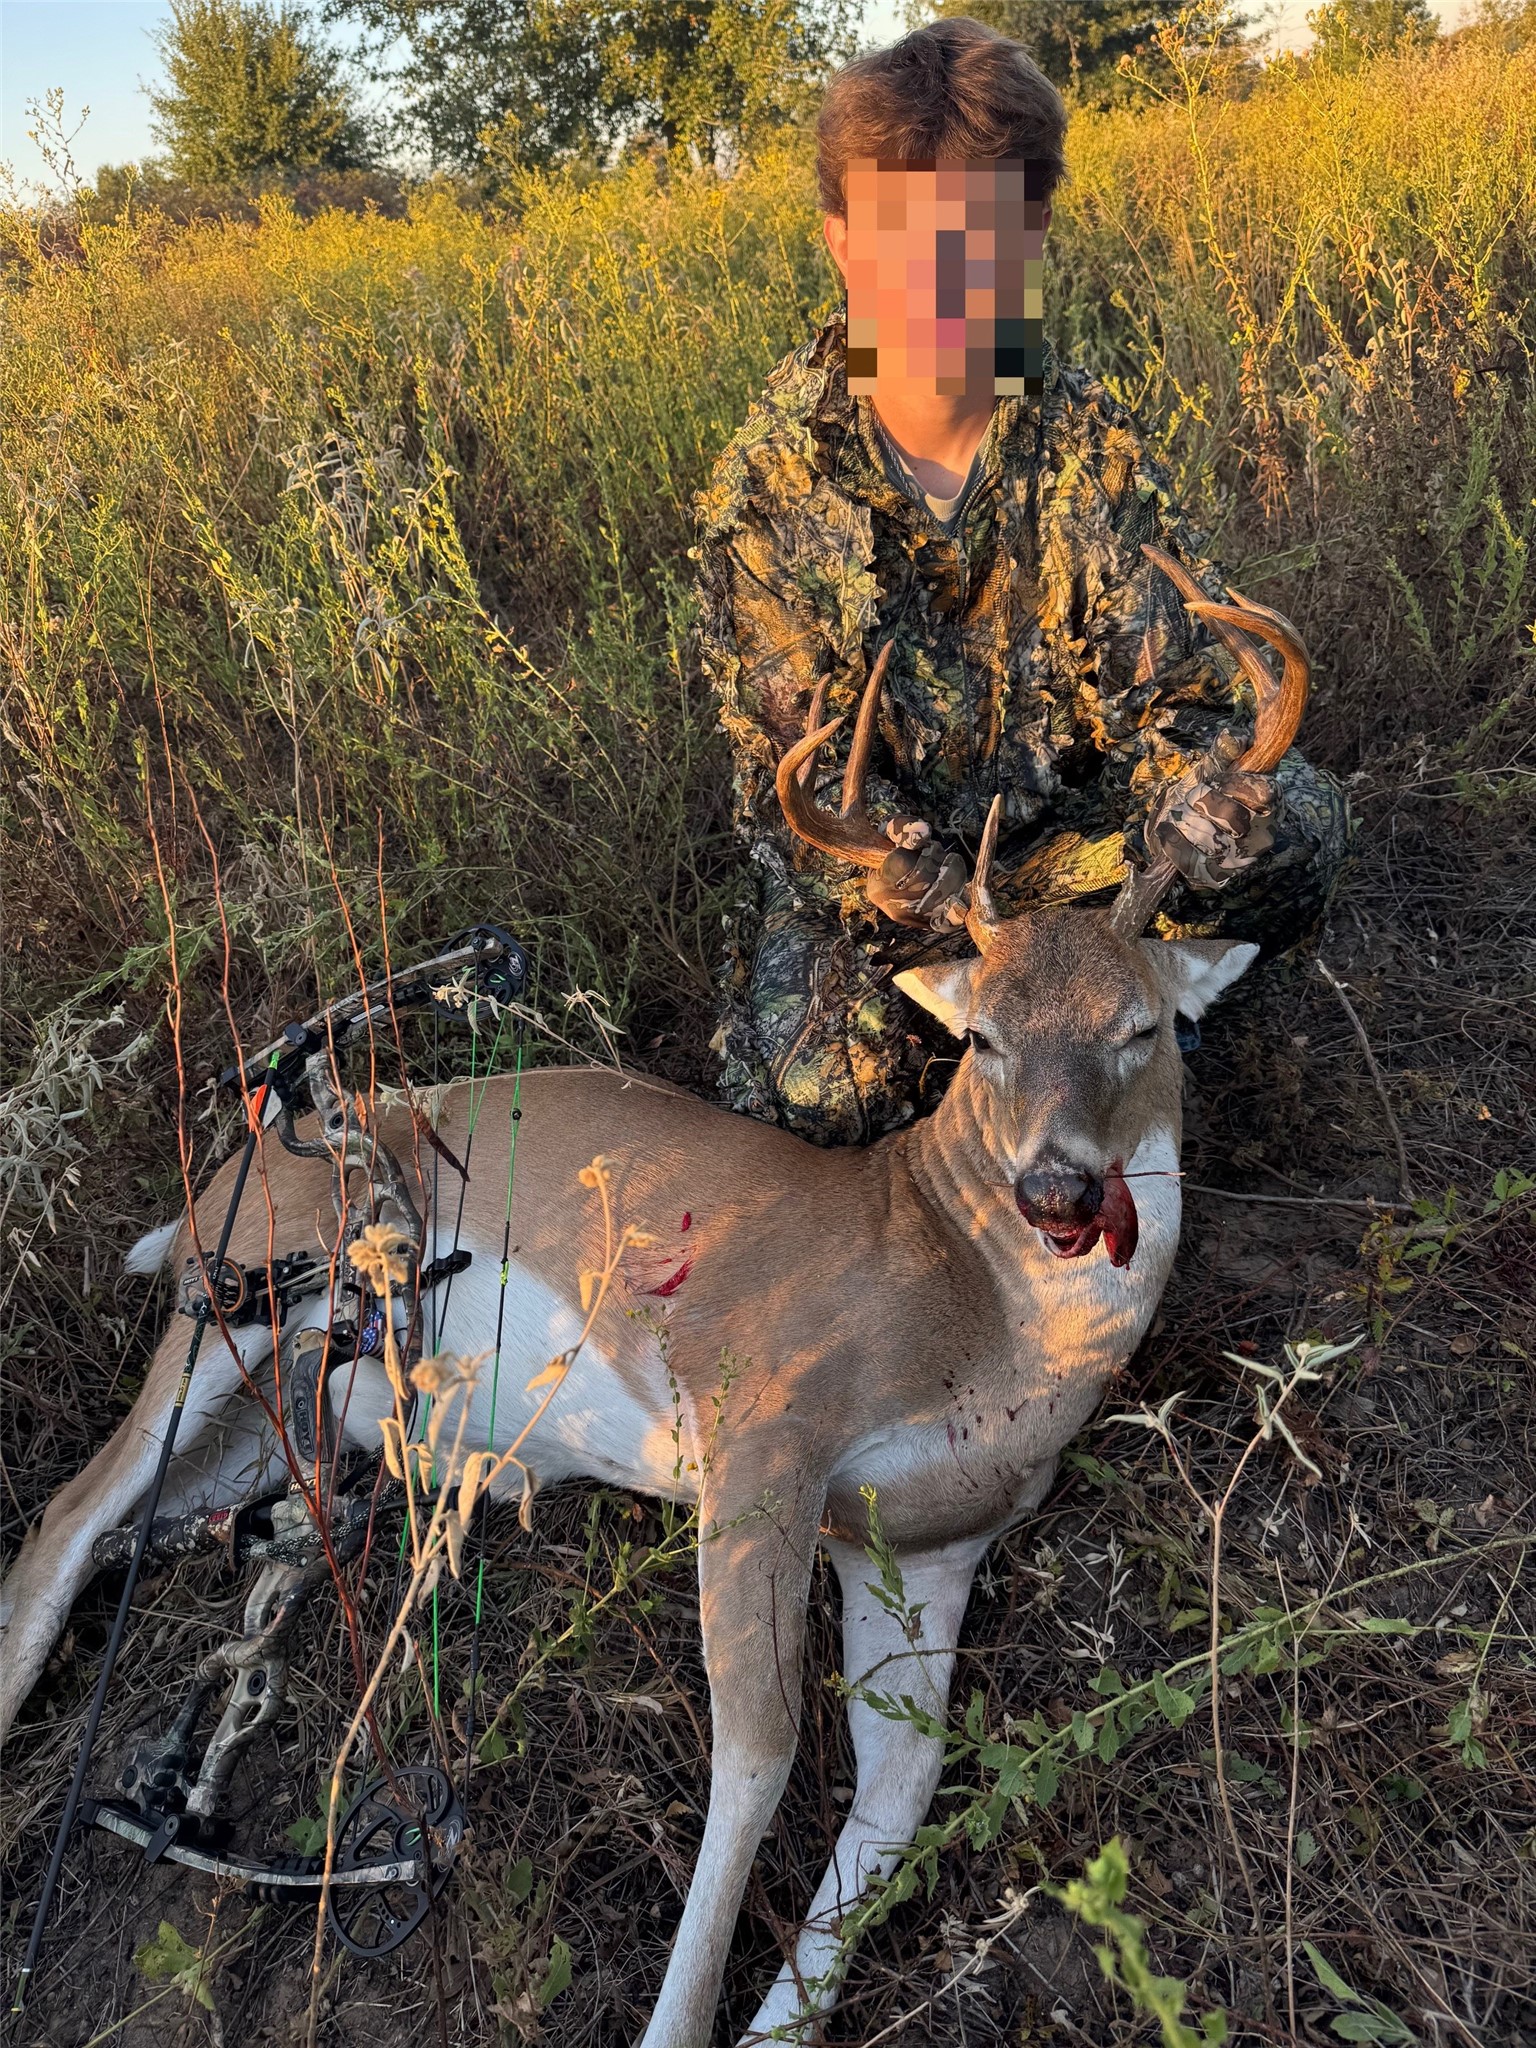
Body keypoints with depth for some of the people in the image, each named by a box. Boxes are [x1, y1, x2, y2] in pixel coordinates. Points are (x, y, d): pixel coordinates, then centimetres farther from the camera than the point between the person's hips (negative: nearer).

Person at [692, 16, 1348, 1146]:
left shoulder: (1097, 447, -10)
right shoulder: (770, 478, -15)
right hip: (864, 844, -1)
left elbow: (1176, 692, -13)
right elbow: (795, 755, -16)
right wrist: (900, 884, -32)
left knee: (1294, 819, -25)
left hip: (1058, 823, 2)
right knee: (831, 1094, -28)